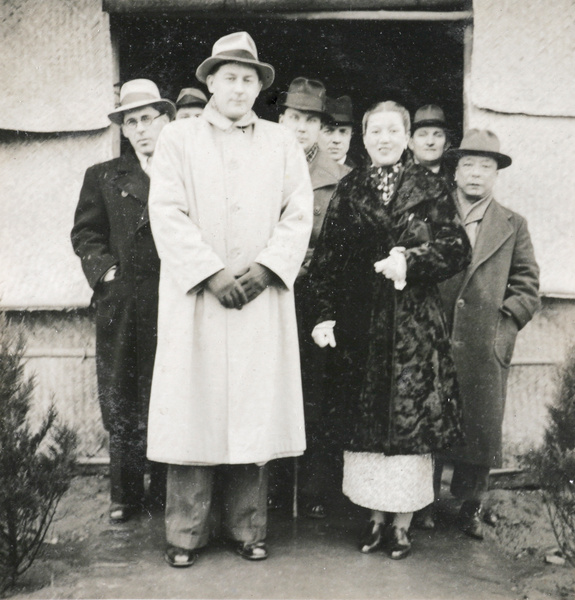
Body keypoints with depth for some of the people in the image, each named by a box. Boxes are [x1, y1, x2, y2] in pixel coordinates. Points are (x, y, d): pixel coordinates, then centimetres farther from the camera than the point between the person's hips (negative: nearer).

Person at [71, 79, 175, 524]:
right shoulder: (104, 177, 13)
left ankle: (166, 492, 17)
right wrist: (104, 268, -2)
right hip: (121, 304, 2)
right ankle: (126, 493, 18)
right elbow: (85, 233, 12)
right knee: (120, 401, 6)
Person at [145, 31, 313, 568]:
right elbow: (167, 213, -2)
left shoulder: (282, 143, 13)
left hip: (261, 297, 2)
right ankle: (185, 533, 10)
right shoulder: (177, 138, 8)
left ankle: (247, 529, 14)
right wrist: (212, 273, -12)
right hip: (194, 296, -1)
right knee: (193, 410, 0)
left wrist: (265, 268, -9)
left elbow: (298, 215, 5)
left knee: (254, 412, 3)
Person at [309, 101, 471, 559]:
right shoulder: (349, 191, 9)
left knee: (410, 417, 0)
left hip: (414, 325, -2)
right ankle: (377, 517, 19)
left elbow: (458, 251, 0)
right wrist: (325, 315, -3)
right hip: (359, 324, 2)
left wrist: (411, 260, -16)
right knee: (364, 419, 6)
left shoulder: (430, 190, 4)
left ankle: (403, 522, 13)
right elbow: (327, 260, 5)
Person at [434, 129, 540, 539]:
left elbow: (527, 286, 10)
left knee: (481, 425, 3)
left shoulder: (513, 225, 11)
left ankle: (472, 506, 17)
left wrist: (505, 326, -3)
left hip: (485, 349, 0)